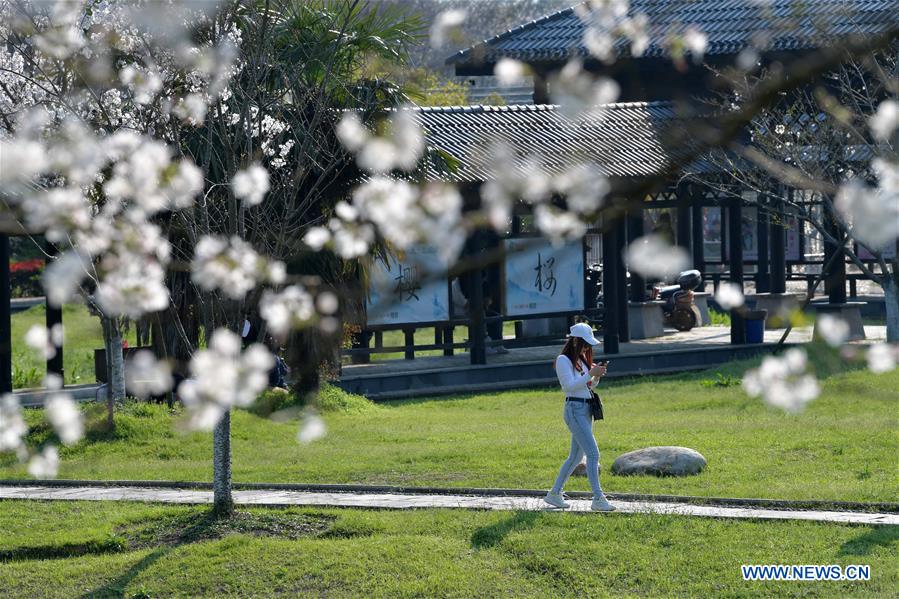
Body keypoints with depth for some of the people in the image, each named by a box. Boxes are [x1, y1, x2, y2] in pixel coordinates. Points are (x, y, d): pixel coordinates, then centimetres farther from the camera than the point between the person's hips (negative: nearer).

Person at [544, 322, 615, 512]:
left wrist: (596, 375, 3)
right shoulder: (563, 360, -9)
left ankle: (554, 494, 23)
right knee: (593, 454, -16)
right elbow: (570, 385, -18)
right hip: (575, 409, -9)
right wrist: (591, 374, -20)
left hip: (586, 410, 9)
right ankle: (598, 499, -18)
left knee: (576, 456, 13)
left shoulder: (581, 359, 16)